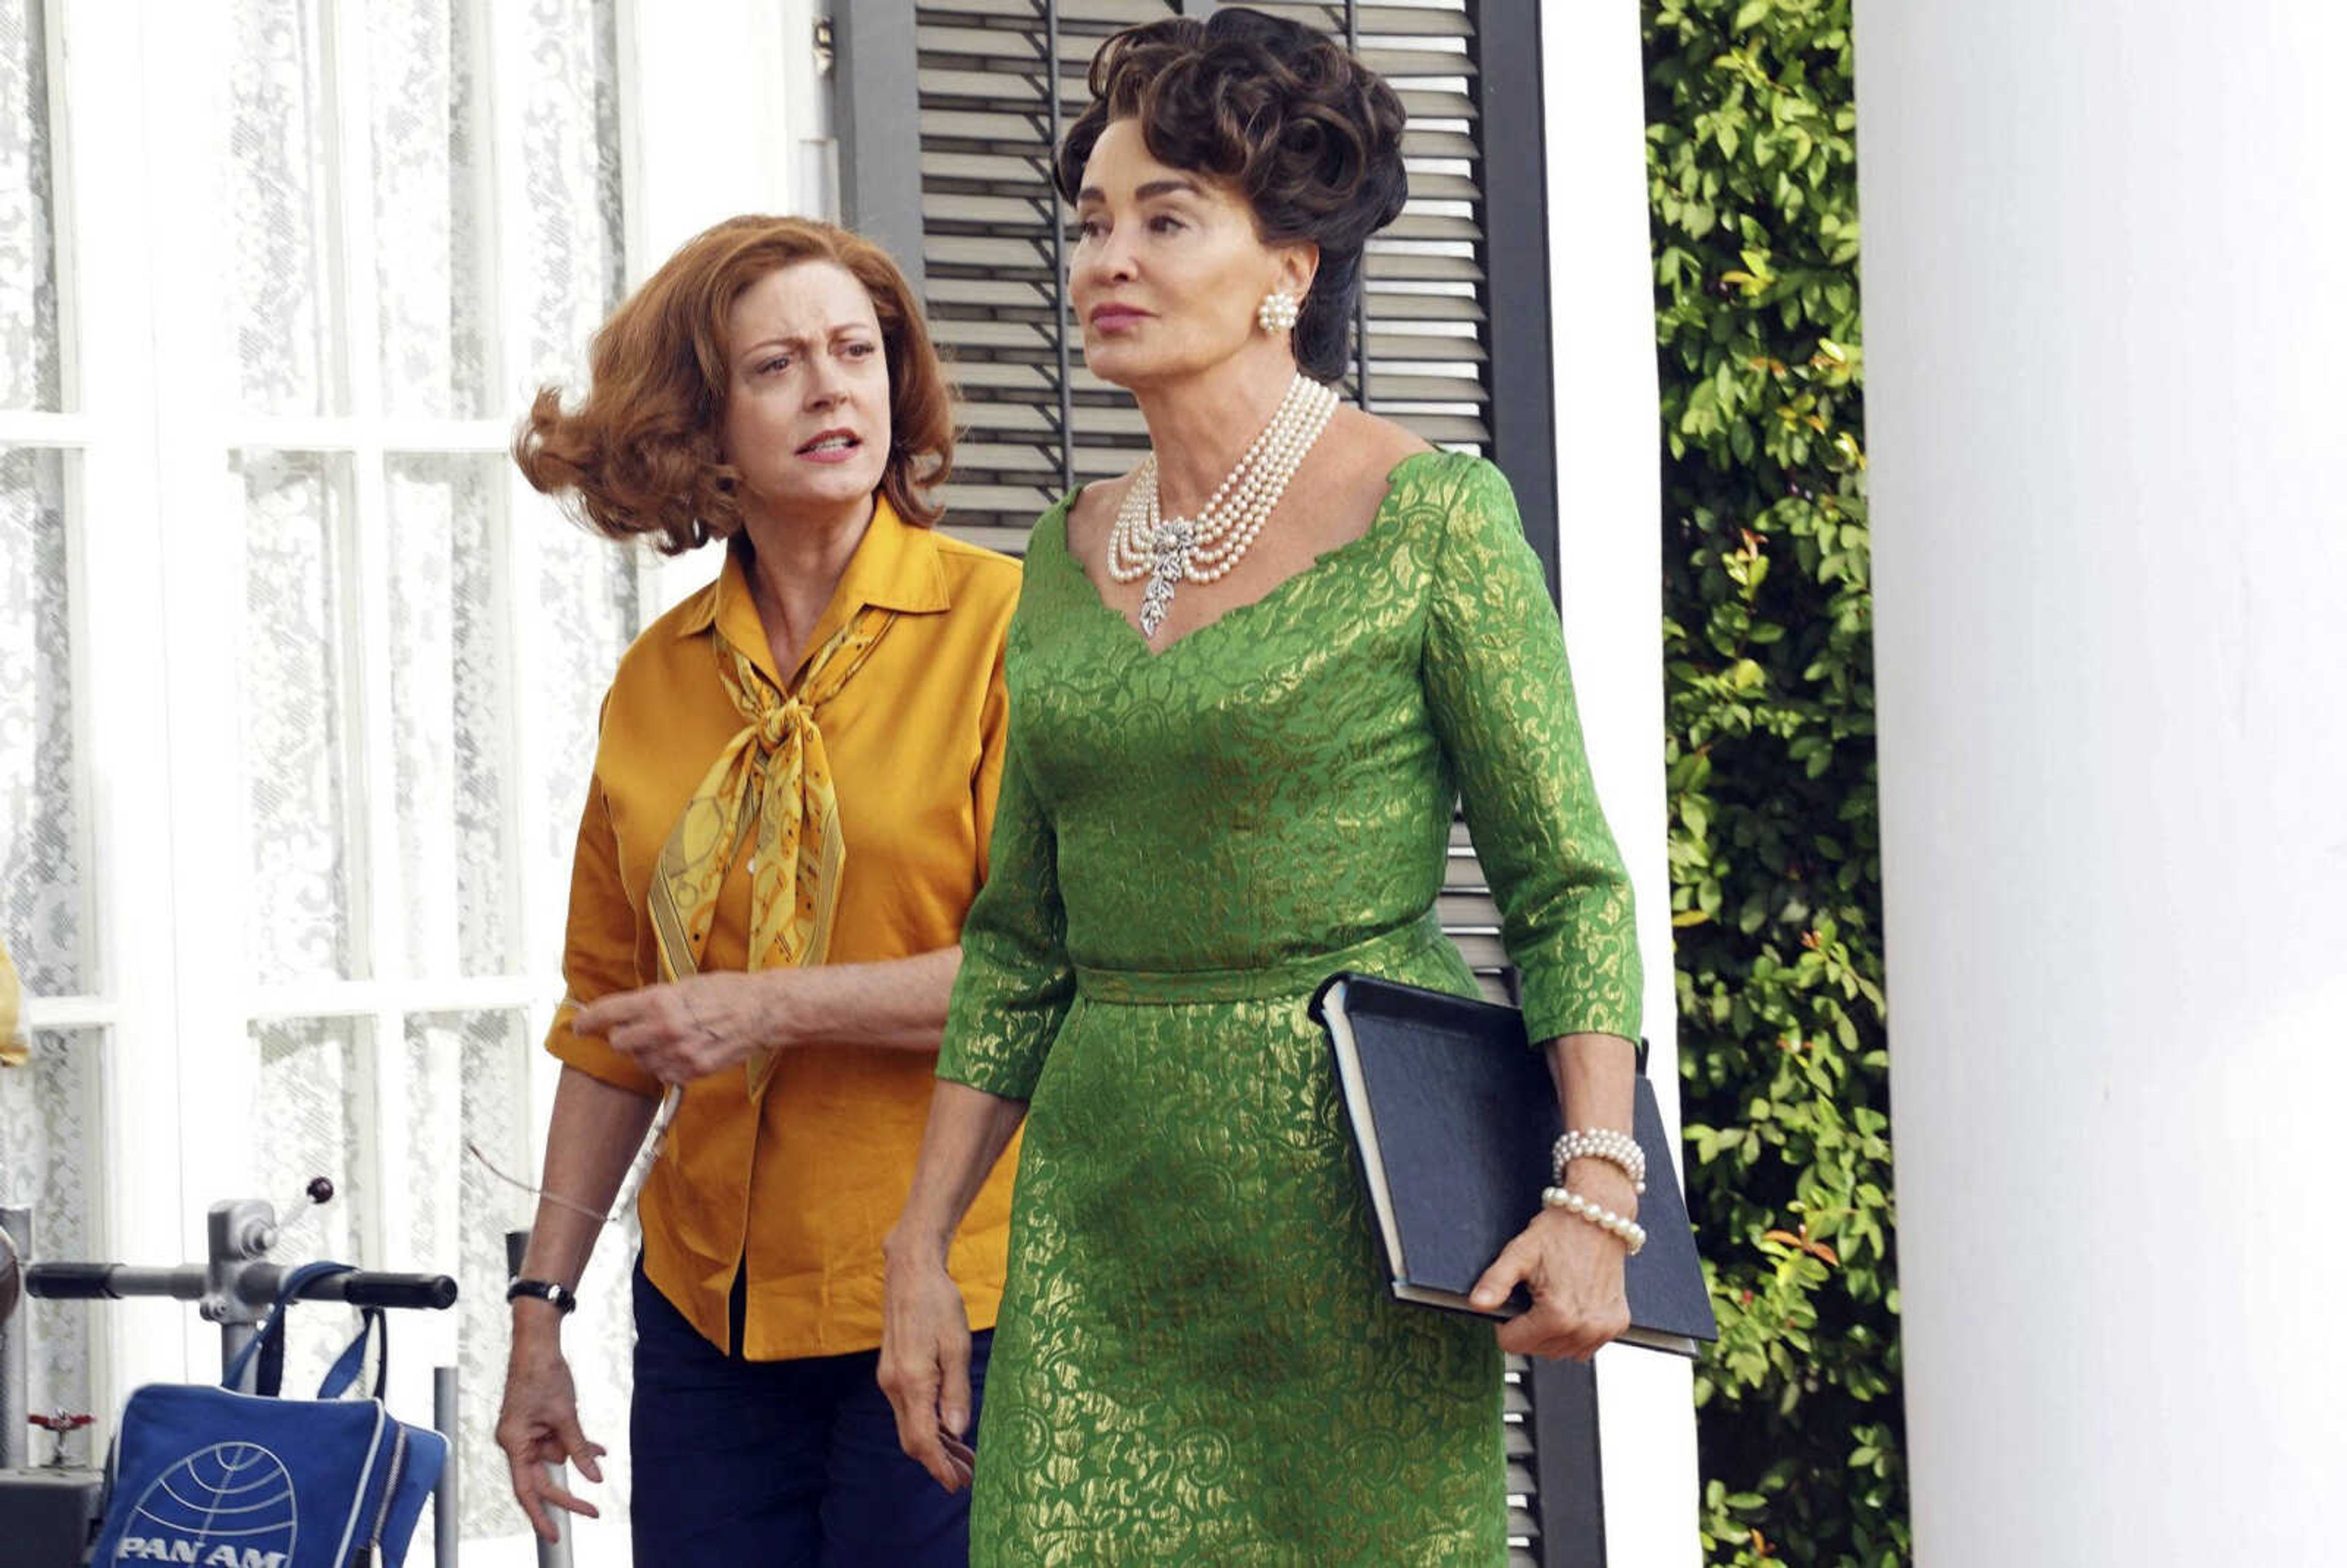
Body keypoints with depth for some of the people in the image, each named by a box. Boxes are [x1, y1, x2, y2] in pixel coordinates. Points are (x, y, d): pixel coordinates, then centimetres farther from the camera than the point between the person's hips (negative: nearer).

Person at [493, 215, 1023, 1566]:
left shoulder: (1002, 625, -5)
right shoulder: (660, 679, 10)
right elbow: (612, 1022, 16)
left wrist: (776, 1008, -14)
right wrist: (541, 1305, 13)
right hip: (712, 1314, 5)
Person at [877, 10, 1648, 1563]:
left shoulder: (1428, 518, -5)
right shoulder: (1074, 551, 12)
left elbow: (1568, 882, -6)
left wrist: (1595, 1190, -18)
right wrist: (921, 1245, 11)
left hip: (1345, 1196, -5)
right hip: (1104, 1208, 5)